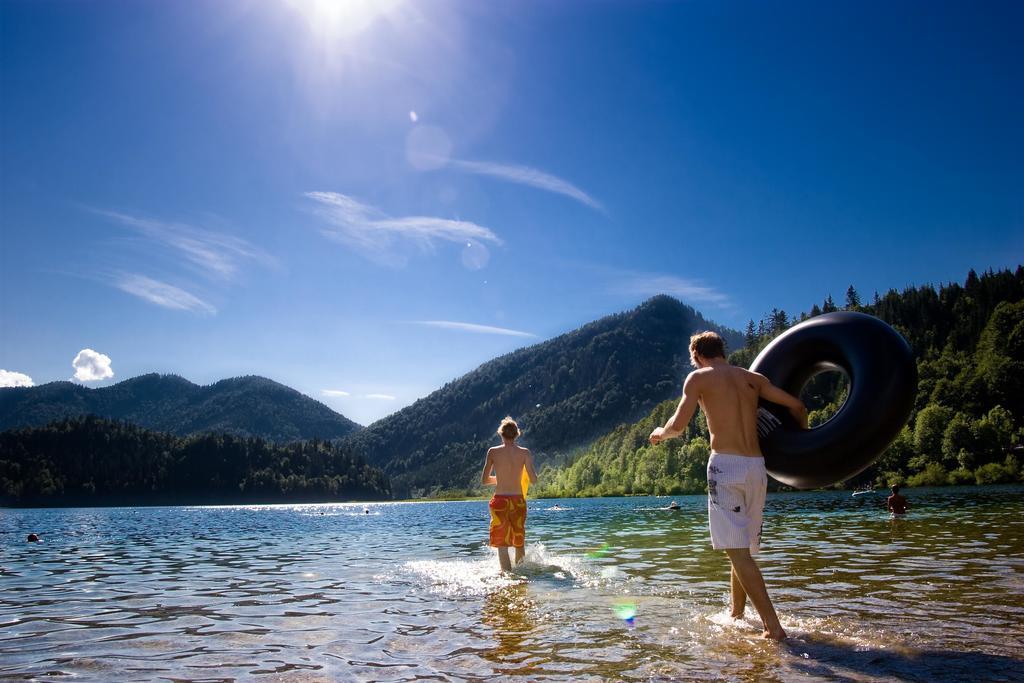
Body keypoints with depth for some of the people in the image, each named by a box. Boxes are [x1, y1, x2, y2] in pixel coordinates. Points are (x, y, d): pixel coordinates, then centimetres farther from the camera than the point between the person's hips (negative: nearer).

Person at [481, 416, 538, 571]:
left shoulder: (493, 452, -3)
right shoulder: (524, 453, -2)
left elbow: (484, 480, 3)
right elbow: (534, 480, -5)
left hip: (499, 500, -2)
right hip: (518, 500, 2)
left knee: (502, 544, 3)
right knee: (519, 542, 20)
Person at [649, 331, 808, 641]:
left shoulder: (698, 377, 2)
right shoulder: (752, 378, 16)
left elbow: (678, 425, -7)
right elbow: (797, 406, 13)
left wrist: (660, 433, 14)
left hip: (726, 465, -6)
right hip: (757, 466, 7)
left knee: (737, 551, -6)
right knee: (742, 550, 19)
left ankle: (774, 627, -12)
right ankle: (736, 616, 31)